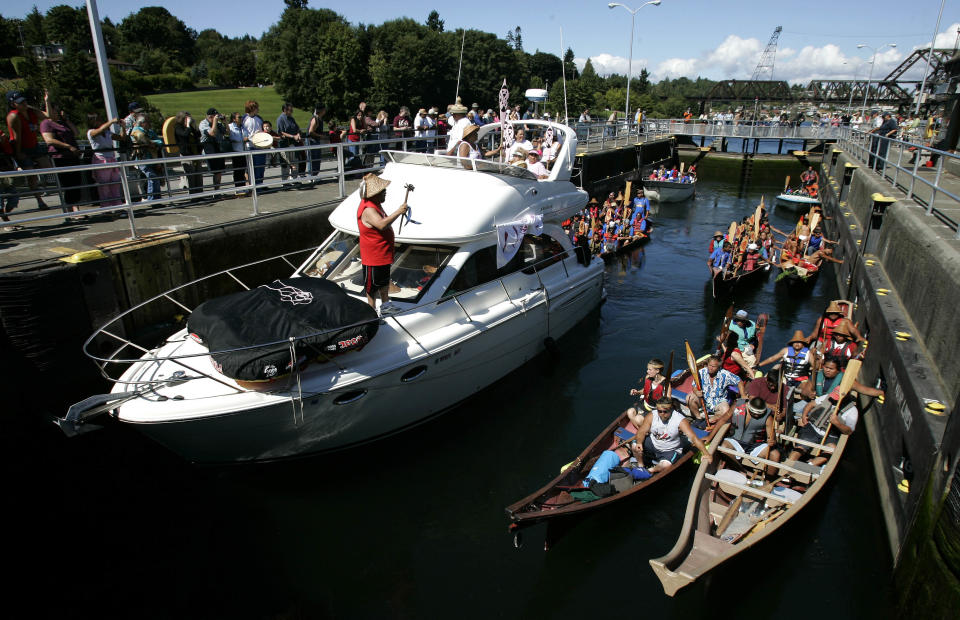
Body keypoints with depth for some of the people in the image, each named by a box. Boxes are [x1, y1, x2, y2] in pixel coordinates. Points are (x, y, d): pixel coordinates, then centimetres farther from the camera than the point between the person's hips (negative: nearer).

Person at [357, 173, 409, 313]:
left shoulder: (376, 205, 7)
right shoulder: (368, 210, -27)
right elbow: (382, 224, -43)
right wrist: (398, 212, -37)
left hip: (383, 253, 11)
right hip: (373, 255, -11)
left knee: (384, 280, 24)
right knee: (373, 284, 5)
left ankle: (385, 304, 41)